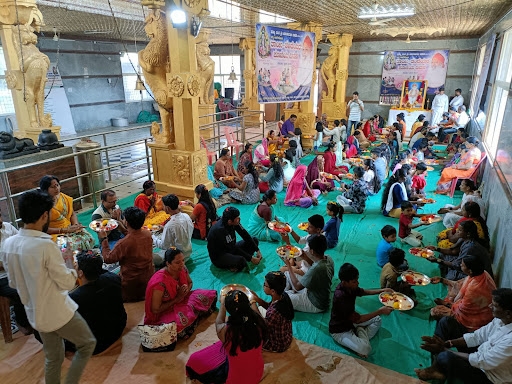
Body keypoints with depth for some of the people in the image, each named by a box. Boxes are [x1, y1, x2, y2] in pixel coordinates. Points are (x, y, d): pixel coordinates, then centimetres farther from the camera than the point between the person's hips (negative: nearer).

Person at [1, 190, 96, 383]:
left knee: (53, 358, 23)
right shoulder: (45, 245, -28)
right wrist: (73, 268, -2)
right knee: (87, 344, 16)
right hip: (58, 312, -7)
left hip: (35, 314, 7)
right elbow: (66, 282, -21)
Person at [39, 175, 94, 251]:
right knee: (73, 245, -31)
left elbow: (72, 214, 14)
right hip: (55, 234, -6)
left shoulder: (63, 197, 5)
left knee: (88, 239, -18)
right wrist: (64, 230, -22)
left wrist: (76, 224, -6)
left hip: (69, 228, 6)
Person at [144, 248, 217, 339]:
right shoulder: (160, 282, -31)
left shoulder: (182, 269, -12)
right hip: (165, 312, -6)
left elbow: (190, 283, 10)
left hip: (182, 300, 7)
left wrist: (186, 290, -14)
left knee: (211, 295, -4)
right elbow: (155, 310, -24)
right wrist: (177, 299, -22)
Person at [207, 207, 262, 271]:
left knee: (254, 240, 3)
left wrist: (257, 250, -11)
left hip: (230, 249, 9)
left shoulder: (234, 222, -12)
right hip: (218, 257, -9)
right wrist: (251, 258, -22)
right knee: (241, 260, -37)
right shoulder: (220, 230, -32)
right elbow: (234, 248, -28)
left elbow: (245, 235, -5)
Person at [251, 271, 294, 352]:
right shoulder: (283, 295, -17)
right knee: (260, 309, 16)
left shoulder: (274, 312, -39)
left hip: (278, 346, -7)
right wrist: (258, 299, -13)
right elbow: (270, 307, 2)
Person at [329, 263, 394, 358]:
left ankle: (362, 340, -1)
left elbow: (364, 292, 12)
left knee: (377, 320, 13)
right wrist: (380, 311, -27)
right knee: (365, 349, -30)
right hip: (340, 331, -9)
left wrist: (382, 290, -2)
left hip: (350, 321, 9)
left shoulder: (349, 287, -10)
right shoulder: (341, 297, -35)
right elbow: (357, 319, -29)